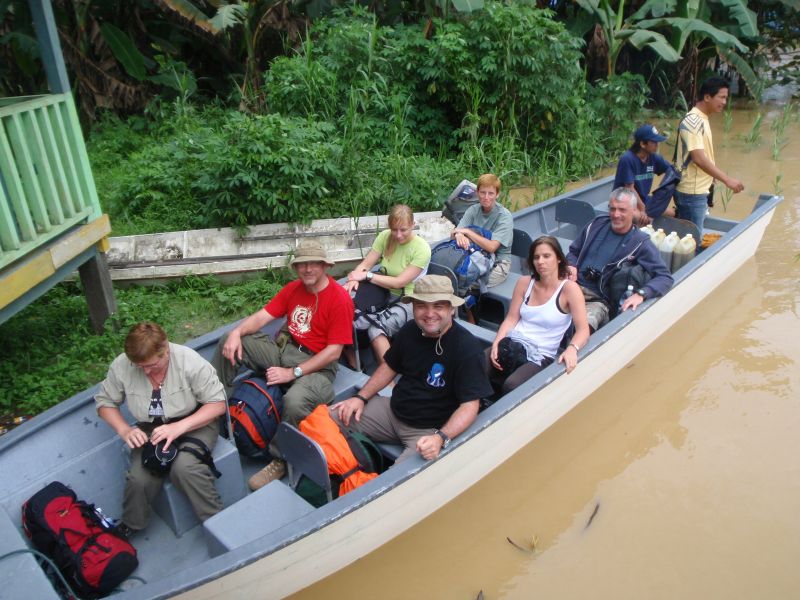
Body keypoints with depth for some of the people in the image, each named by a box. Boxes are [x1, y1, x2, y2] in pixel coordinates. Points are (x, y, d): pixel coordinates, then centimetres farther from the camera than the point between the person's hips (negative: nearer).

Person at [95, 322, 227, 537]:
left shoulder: (189, 361, -22)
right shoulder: (121, 366, -13)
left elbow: (217, 404, -18)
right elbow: (105, 402, 4)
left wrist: (179, 427, -29)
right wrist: (124, 430, -14)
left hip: (194, 422, -3)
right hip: (151, 428, 3)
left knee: (184, 467, -31)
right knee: (139, 478, -21)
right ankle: (130, 526, 11)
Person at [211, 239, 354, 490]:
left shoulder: (340, 298, -16)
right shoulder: (293, 288, 6)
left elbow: (334, 351, -18)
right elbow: (262, 316, 4)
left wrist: (293, 372, -20)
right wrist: (237, 332, -17)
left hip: (316, 365, -7)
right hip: (284, 349, 8)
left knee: (295, 401, -38)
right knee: (229, 342, 0)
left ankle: (280, 461, -11)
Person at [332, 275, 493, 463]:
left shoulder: (467, 348, -20)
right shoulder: (410, 330, 0)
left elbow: (469, 405, -21)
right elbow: (389, 367, 15)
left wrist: (441, 438, -36)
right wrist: (361, 397, 3)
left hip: (430, 429, -6)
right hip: (393, 410, 6)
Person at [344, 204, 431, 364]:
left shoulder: (422, 248, -14)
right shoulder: (385, 236, -1)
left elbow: (399, 282, -17)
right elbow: (365, 264, 0)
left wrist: (367, 276, -19)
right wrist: (354, 279, -22)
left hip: (409, 302, -5)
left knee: (376, 326, -35)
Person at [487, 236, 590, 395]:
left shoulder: (569, 288, -3)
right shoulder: (524, 283, 11)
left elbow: (583, 330, -12)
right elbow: (511, 318, 10)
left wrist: (572, 348, -33)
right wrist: (497, 342, -8)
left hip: (541, 356, -4)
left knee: (510, 386, -33)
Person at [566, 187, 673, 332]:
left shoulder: (641, 243, -1)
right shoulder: (597, 224, 12)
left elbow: (665, 277, -7)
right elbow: (574, 251, 23)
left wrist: (641, 294, -23)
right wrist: (571, 266, 0)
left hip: (599, 300, -4)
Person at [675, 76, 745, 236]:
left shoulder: (701, 119, 13)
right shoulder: (693, 121, -18)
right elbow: (698, 159, -25)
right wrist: (727, 180, -25)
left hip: (699, 190, 10)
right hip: (692, 193, -10)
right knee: (693, 239, -3)